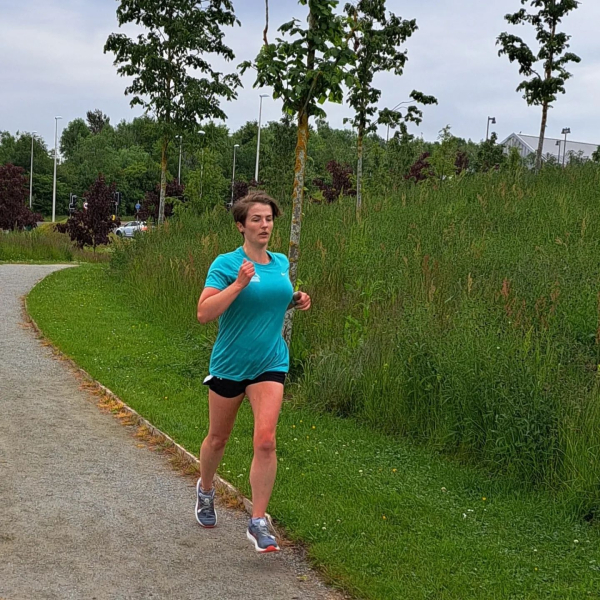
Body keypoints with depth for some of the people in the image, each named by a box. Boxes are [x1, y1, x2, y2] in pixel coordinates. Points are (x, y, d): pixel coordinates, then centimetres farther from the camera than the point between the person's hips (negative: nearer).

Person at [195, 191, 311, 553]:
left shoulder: (282, 263, 6)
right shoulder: (226, 264, -10)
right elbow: (204, 313, -19)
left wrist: (295, 302, 2)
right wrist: (239, 283, -26)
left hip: (270, 364, 3)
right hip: (229, 364, -2)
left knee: (265, 440, -12)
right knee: (218, 438, 15)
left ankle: (258, 523, -3)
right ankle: (205, 490, 45)